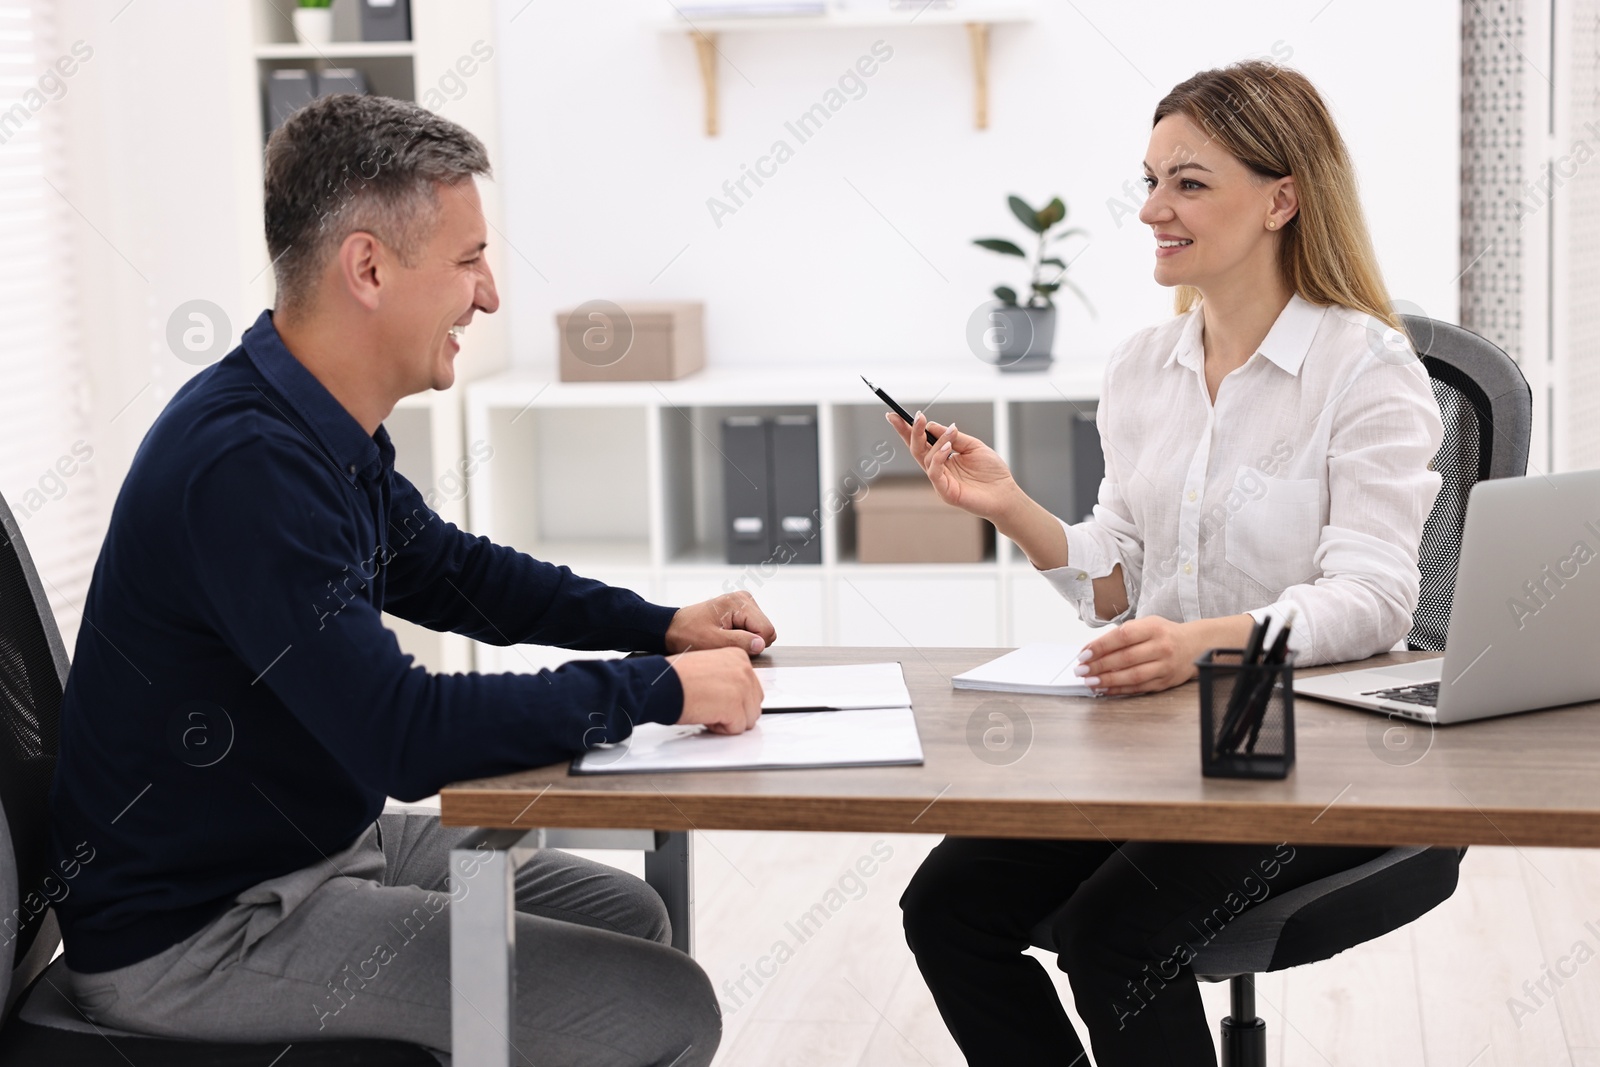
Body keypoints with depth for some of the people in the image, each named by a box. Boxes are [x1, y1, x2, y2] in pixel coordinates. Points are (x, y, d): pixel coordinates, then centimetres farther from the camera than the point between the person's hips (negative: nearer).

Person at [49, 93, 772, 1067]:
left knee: (627, 915, 18)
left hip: (314, 840, 10)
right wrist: (659, 690, -21)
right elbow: (406, 734, -31)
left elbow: (453, 572, 20)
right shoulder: (244, 464, -28)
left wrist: (661, 626, 9)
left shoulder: (325, 431, 4)